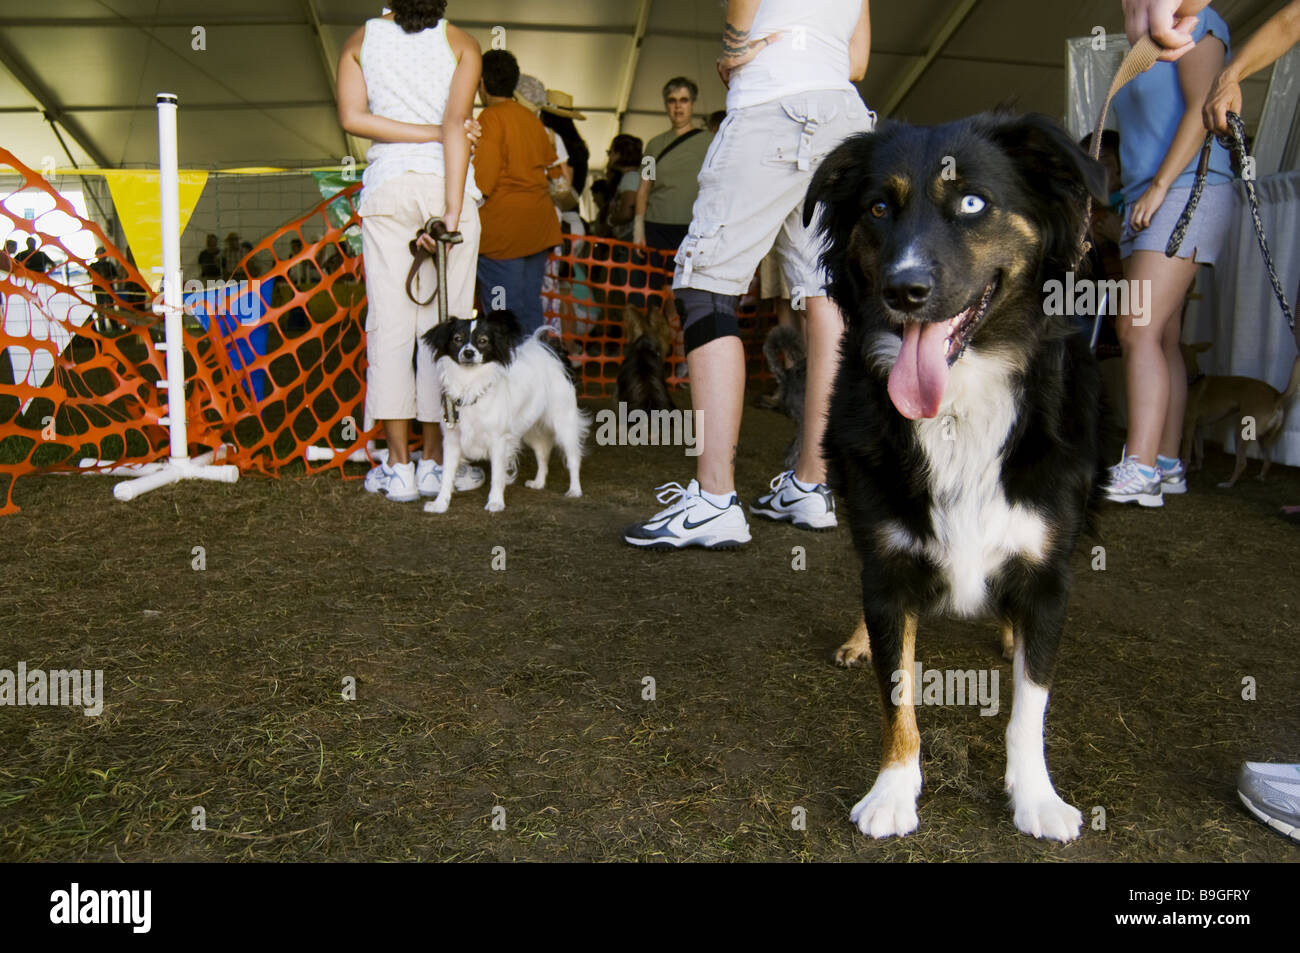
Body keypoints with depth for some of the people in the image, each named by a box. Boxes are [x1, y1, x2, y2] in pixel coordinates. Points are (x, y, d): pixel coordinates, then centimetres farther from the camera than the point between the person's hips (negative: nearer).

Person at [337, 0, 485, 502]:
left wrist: (429, 134, -4)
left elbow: (351, 116, -4)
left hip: (386, 187, 2)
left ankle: (399, 466, 1)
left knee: (389, 324, 1)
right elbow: (456, 122, -12)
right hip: (444, 184, -1)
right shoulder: (461, 43, 2)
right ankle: (436, 461, 6)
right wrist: (452, 211, -18)